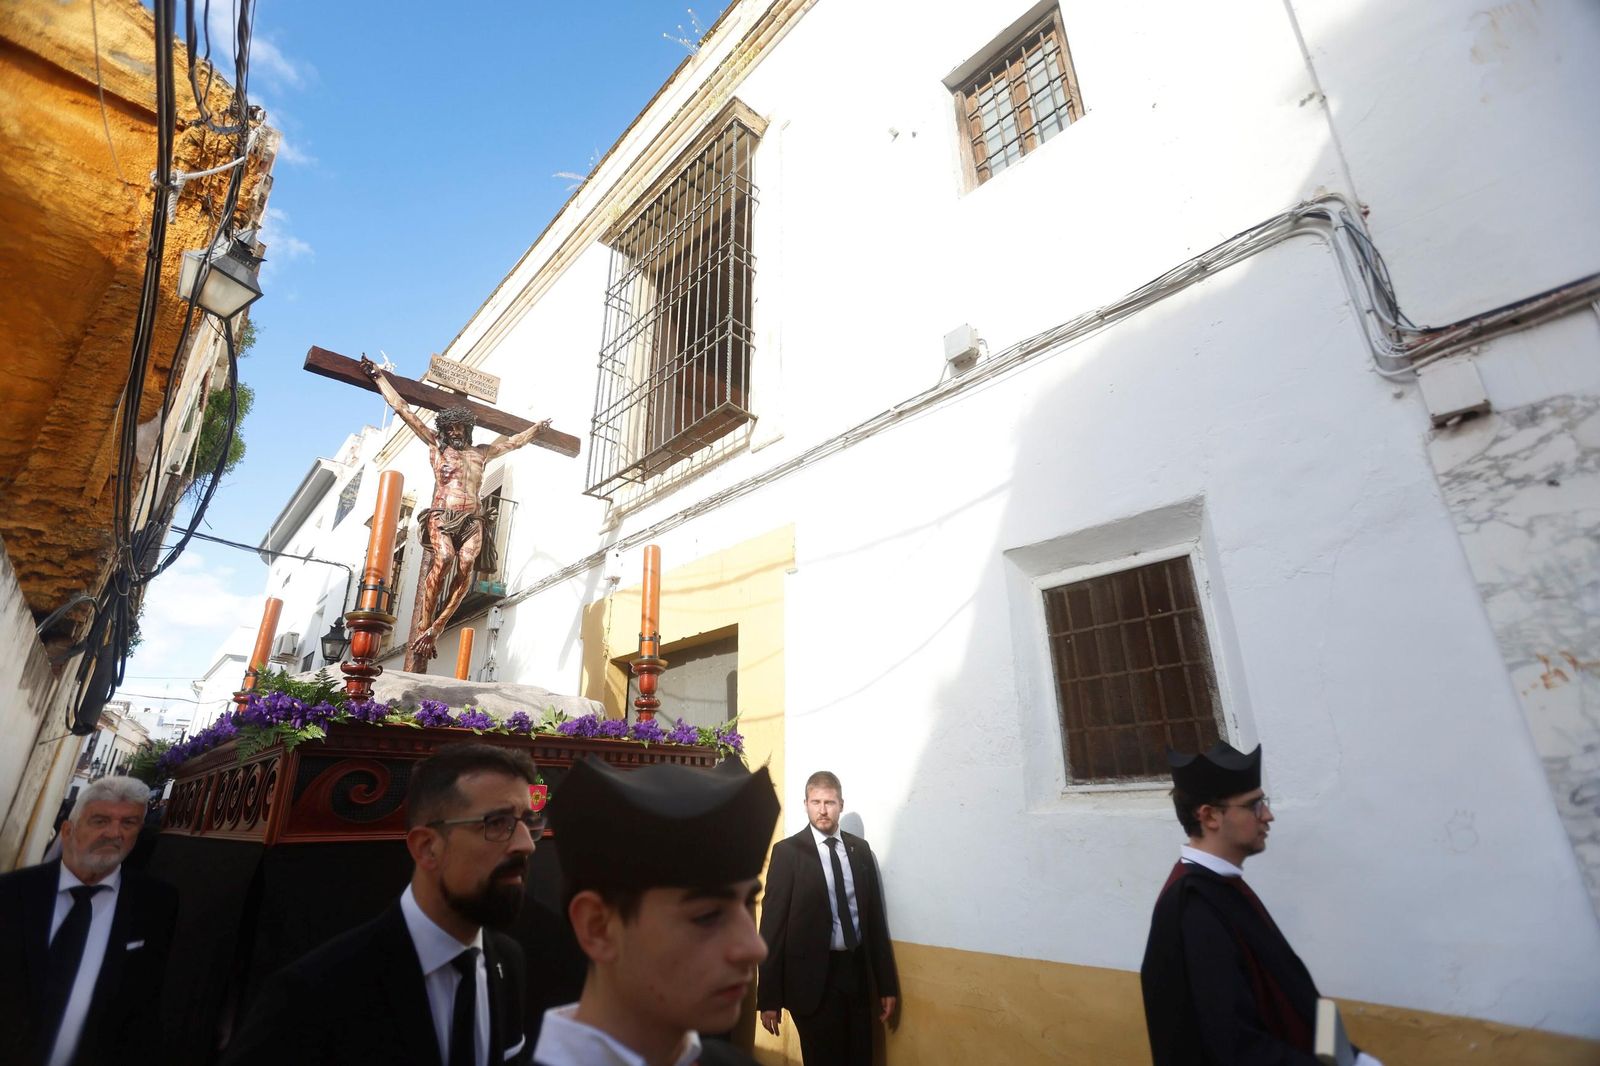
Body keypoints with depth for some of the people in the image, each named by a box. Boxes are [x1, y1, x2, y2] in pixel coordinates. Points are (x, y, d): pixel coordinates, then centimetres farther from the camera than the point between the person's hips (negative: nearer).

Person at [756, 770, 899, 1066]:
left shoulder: (860, 849, 4)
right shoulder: (788, 851, -9)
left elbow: (875, 917, 8)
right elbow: (773, 923, -8)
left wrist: (887, 984, 7)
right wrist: (769, 996, -9)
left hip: (857, 970, 4)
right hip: (813, 977, -4)